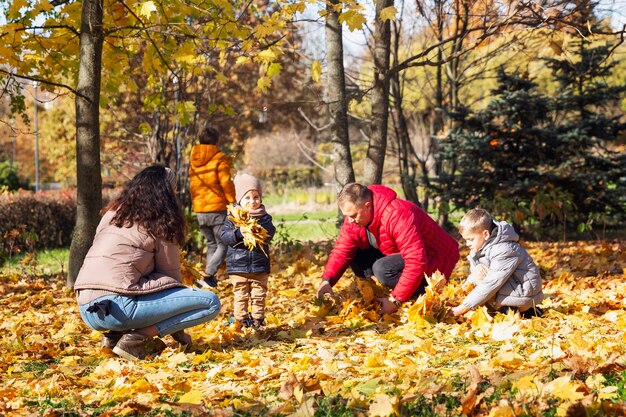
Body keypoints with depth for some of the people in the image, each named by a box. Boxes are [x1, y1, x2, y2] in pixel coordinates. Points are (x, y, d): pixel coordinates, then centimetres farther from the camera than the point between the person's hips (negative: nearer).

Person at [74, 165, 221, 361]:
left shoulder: (113, 214, 20)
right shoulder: (160, 225, 2)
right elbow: (170, 274, 7)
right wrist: (178, 331, 19)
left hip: (87, 310, 8)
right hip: (116, 306, -8)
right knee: (211, 302, -5)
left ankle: (115, 334, 13)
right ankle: (137, 338, -11)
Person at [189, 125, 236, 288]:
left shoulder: (193, 159, 10)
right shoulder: (219, 158, -8)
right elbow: (226, 183, -11)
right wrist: (234, 203, -1)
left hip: (199, 210, 6)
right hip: (218, 209, -6)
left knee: (211, 244, 18)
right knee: (223, 244, 0)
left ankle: (210, 278, 12)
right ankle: (208, 275, -17)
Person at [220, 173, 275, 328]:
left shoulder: (264, 217, 4)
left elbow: (270, 232, -12)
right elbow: (224, 235, -9)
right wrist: (239, 233, -26)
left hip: (259, 265, 1)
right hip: (238, 265, -1)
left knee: (259, 295, 7)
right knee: (240, 295, 4)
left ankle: (258, 318, 18)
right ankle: (241, 319, 13)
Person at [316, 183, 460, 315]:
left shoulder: (397, 215, -33)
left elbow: (417, 263, -37)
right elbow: (341, 251, -5)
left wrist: (396, 300, -36)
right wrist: (327, 281, -23)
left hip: (431, 262, -8)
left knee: (382, 269, -31)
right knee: (356, 256, -8)